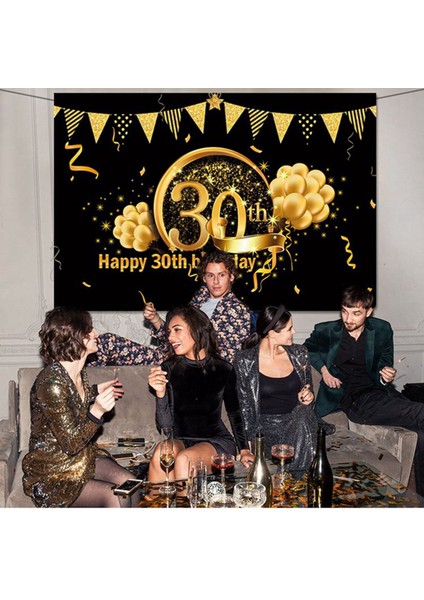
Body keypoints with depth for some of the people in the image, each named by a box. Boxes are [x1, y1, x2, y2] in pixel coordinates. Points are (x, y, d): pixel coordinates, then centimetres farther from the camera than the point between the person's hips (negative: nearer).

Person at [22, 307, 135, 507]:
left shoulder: (78, 373, 1)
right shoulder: (51, 383, -27)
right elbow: (70, 444, -24)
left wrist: (94, 391, 13)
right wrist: (96, 412, -35)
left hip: (83, 458, 8)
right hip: (52, 474, -8)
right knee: (115, 497, -22)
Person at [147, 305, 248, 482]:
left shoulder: (223, 369, -2)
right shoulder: (168, 368, -1)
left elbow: (235, 413, 13)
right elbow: (165, 425, -5)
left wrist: (244, 449, 5)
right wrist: (160, 393, -21)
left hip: (216, 441, -1)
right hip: (180, 440, 1)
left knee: (183, 459, -33)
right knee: (160, 454, -33)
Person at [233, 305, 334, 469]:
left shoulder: (299, 354, 7)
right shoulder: (245, 360, -4)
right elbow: (243, 406, -2)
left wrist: (308, 397, -5)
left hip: (299, 420, 4)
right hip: (266, 425, -4)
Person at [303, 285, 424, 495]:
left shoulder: (382, 330, 11)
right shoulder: (326, 331, 5)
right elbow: (308, 350, 24)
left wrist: (387, 376, -5)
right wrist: (323, 369, 7)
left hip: (380, 391, 4)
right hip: (355, 399, -4)